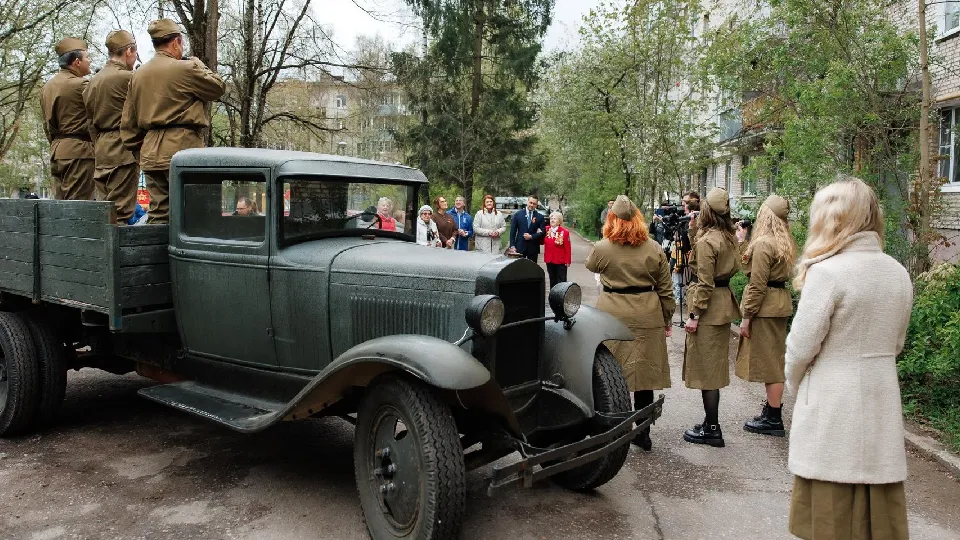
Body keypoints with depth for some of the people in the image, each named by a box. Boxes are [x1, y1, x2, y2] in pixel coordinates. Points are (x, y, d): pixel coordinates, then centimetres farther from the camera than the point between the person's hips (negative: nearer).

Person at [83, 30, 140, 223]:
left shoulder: (94, 80, 15)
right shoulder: (127, 77, -11)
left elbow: (91, 120, 16)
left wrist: (98, 147, 20)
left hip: (101, 149, 8)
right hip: (123, 149, -8)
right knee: (120, 211, -8)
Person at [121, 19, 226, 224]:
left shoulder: (138, 75, 15)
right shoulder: (185, 69, -8)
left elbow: (128, 123, 16)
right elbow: (218, 87, 5)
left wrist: (138, 152, 23)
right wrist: (199, 65, 19)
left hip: (150, 152, 7)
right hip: (182, 148, -7)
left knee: (158, 213, 10)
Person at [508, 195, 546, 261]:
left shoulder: (540, 217, 4)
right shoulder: (517, 214, 4)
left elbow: (542, 232, 1)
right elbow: (512, 231, 3)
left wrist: (531, 237, -13)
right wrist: (512, 246, -3)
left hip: (533, 248, 0)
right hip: (520, 247, 0)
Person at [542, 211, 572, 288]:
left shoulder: (564, 232, -11)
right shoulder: (546, 230, 4)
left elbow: (567, 248, -11)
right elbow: (542, 242, 11)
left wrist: (567, 261, -12)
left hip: (560, 261, -5)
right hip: (549, 260, 5)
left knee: (561, 281, 1)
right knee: (552, 281, 15)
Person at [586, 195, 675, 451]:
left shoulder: (601, 248, -5)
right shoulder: (654, 249, 1)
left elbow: (591, 266, 18)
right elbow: (665, 290, 5)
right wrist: (666, 320, 16)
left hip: (612, 316, -2)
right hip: (647, 317, 2)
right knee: (644, 374, 11)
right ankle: (643, 434, 21)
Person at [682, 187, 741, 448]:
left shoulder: (706, 241, -17)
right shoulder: (729, 238, 8)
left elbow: (705, 282, -19)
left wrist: (694, 315, -15)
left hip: (709, 306, -9)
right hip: (724, 302, 9)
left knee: (705, 367, -1)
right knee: (714, 366, 16)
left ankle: (712, 430, 7)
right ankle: (711, 423, 26)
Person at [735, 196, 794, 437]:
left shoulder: (763, 243, -18)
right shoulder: (785, 243, 10)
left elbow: (758, 285, -20)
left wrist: (747, 316, -14)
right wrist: (744, 243, 13)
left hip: (765, 306, -10)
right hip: (781, 302, 10)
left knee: (769, 362, -2)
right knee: (775, 360, 16)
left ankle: (773, 419, 6)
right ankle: (772, 411, 27)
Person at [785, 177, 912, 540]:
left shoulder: (826, 272, -17)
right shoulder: (899, 274, 4)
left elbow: (801, 346, -13)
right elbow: (895, 343, 14)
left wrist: (794, 384, 5)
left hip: (833, 406, -6)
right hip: (881, 404, 7)